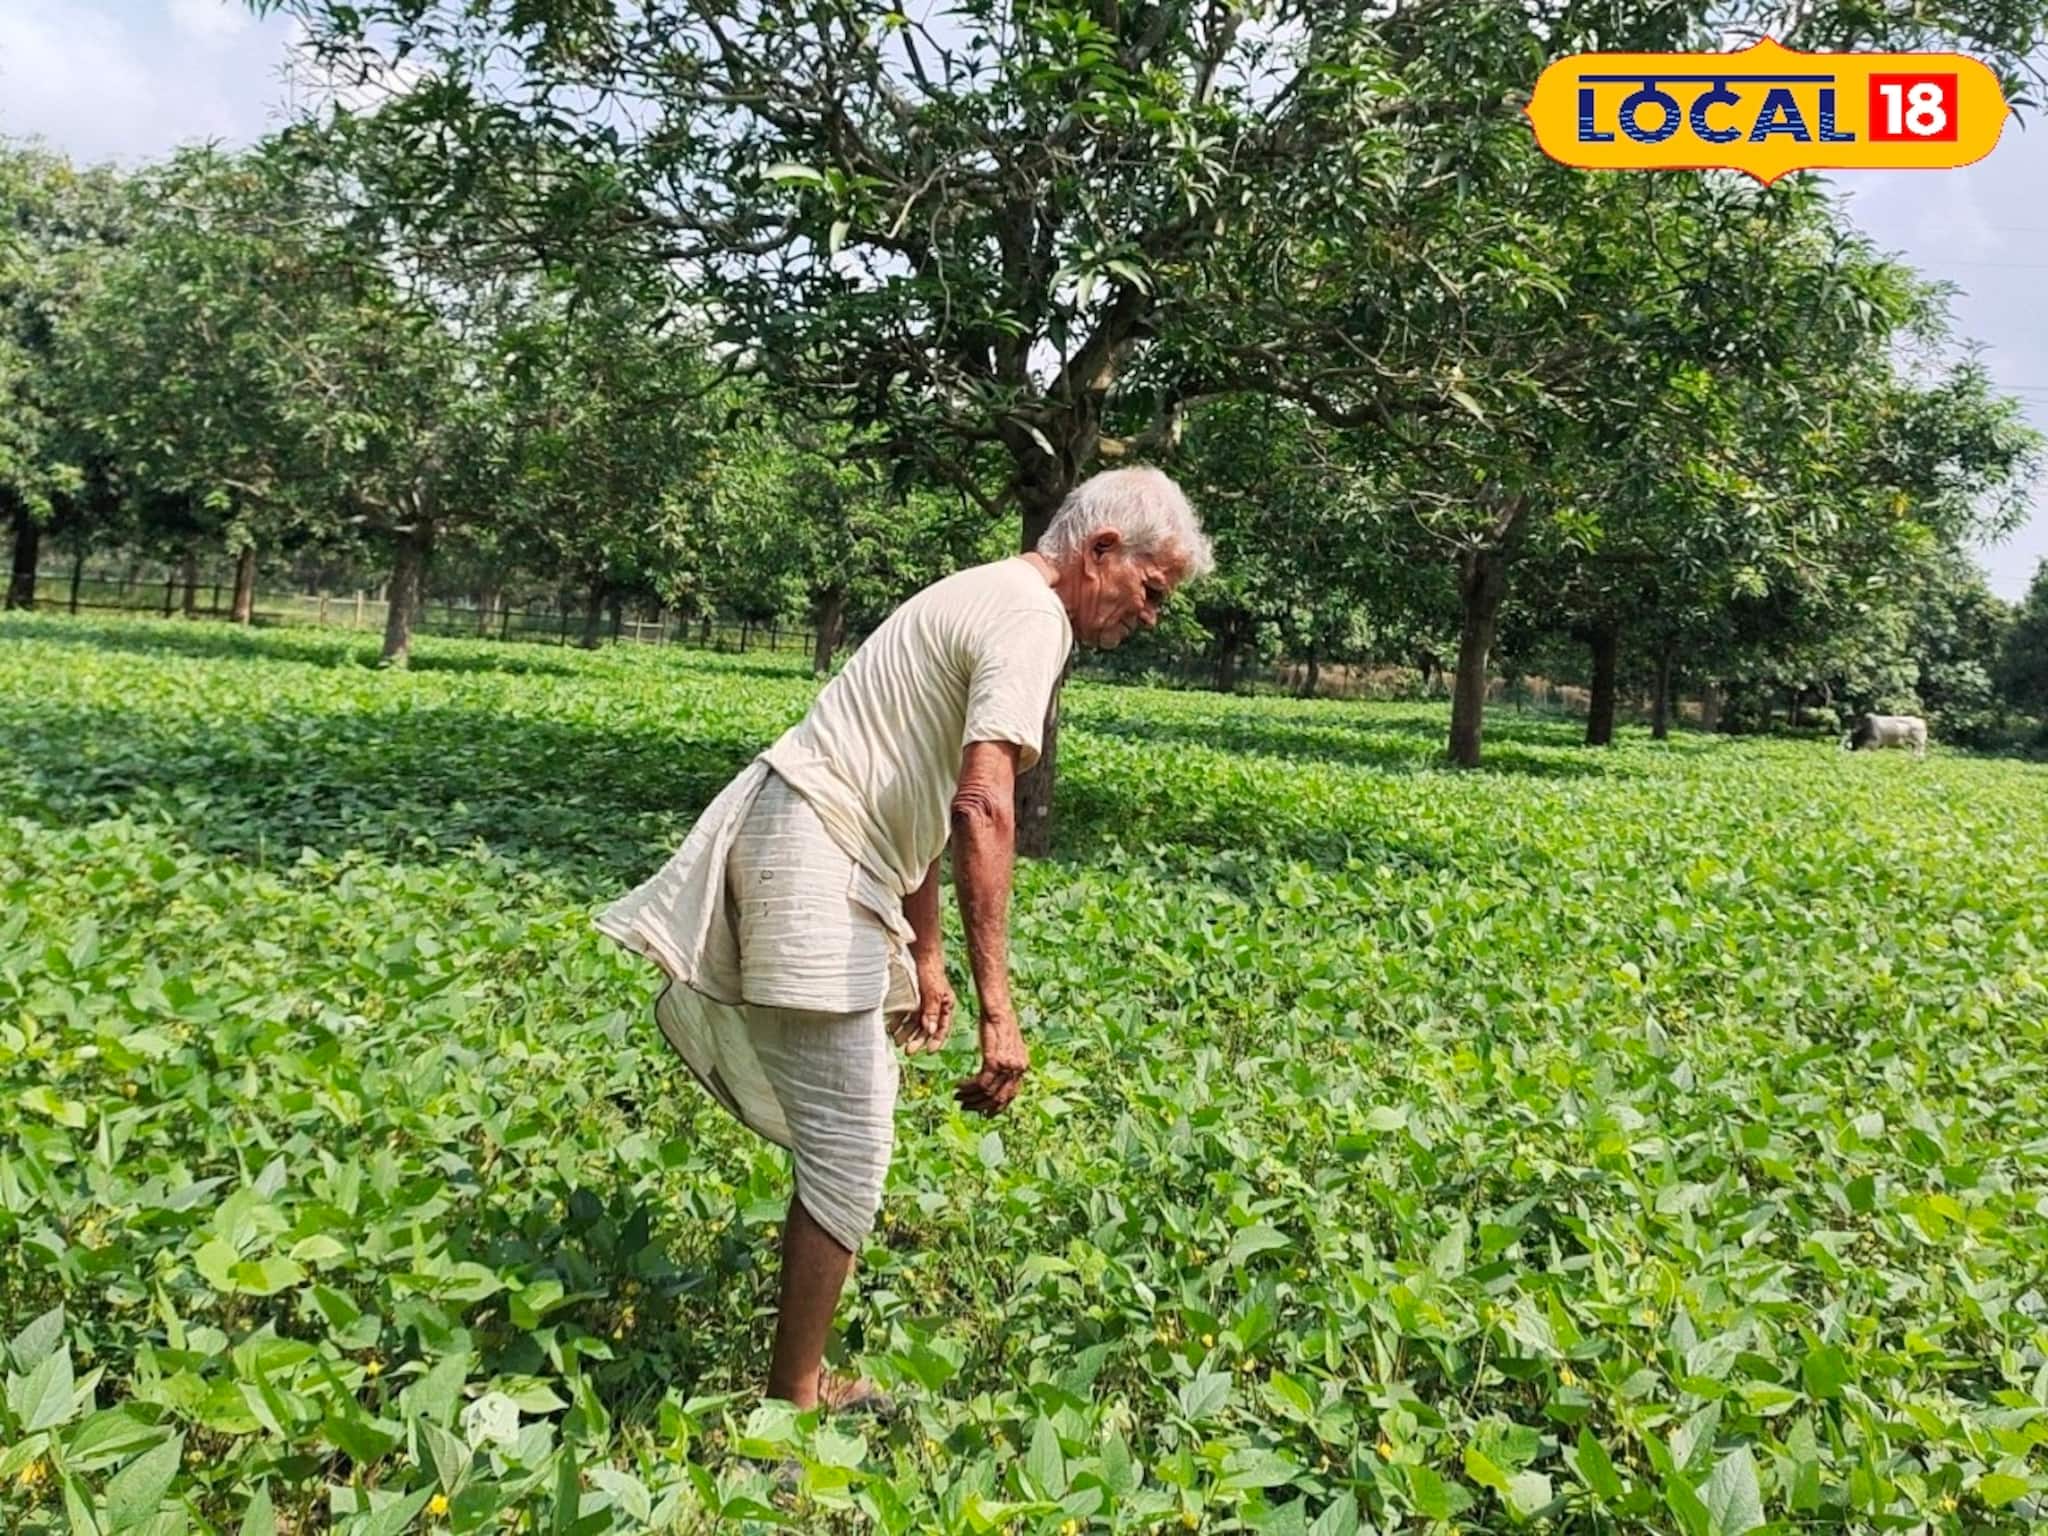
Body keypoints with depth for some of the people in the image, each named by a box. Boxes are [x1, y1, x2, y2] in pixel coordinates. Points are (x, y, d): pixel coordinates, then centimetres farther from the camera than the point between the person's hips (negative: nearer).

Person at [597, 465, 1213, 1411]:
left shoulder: (994, 598, 19)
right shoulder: (1032, 615, -12)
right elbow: (982, 810, -27)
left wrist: (925, 954, 23)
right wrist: (997, 1004, -30)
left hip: (831, 860, 11)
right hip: (810, 862, -11)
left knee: (853, 1121, 18)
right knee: (850, 1147, -6)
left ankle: (799, 1382, 28)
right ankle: (792, 1403, 6)